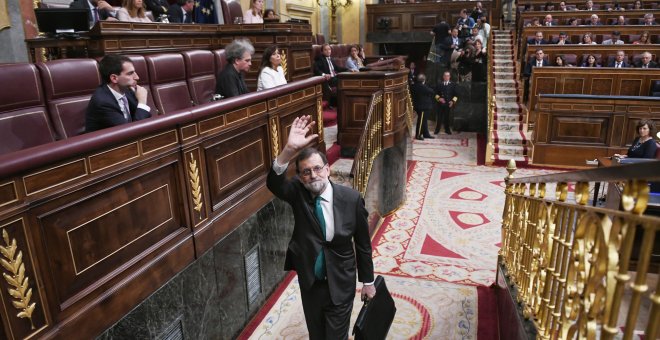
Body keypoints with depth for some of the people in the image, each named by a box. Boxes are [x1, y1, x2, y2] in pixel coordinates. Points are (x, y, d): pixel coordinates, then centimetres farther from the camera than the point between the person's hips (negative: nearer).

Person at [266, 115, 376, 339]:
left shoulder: (351, 198, -16)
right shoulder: (298, 194, -13)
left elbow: (363, 243, -6)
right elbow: (274, 183, -35)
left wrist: (367, 281, 3)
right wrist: (289, 150, -52)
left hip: (341, 284, -2)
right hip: (309, 283, 2)